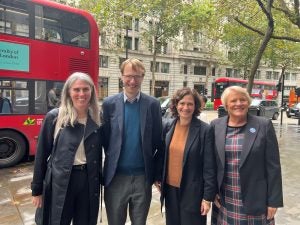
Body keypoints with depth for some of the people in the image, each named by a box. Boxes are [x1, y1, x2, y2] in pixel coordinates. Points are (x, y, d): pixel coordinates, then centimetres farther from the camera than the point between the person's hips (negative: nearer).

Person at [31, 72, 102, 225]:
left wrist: (99, 182, 9)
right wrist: (36, 189, -1)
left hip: (89, 181, 3)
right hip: (60, 182, -2)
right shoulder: (54, 117, -8)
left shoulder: (97, 119, 1)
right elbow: (41, 154, -3)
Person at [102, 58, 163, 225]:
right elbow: (104, 139, 1)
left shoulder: (153, 104, -3)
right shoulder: (109, 104, -3)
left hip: (143, 177, 0)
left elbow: (158, 142, 0)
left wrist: (158, 174, 1)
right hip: (116, 176, 0)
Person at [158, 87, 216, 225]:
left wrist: (208, 197, -11)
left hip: (192, 192, -4)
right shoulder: (167, 126, -2)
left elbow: (209, 167, -12)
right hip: (170, 190, 4)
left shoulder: (205, 130, -14)